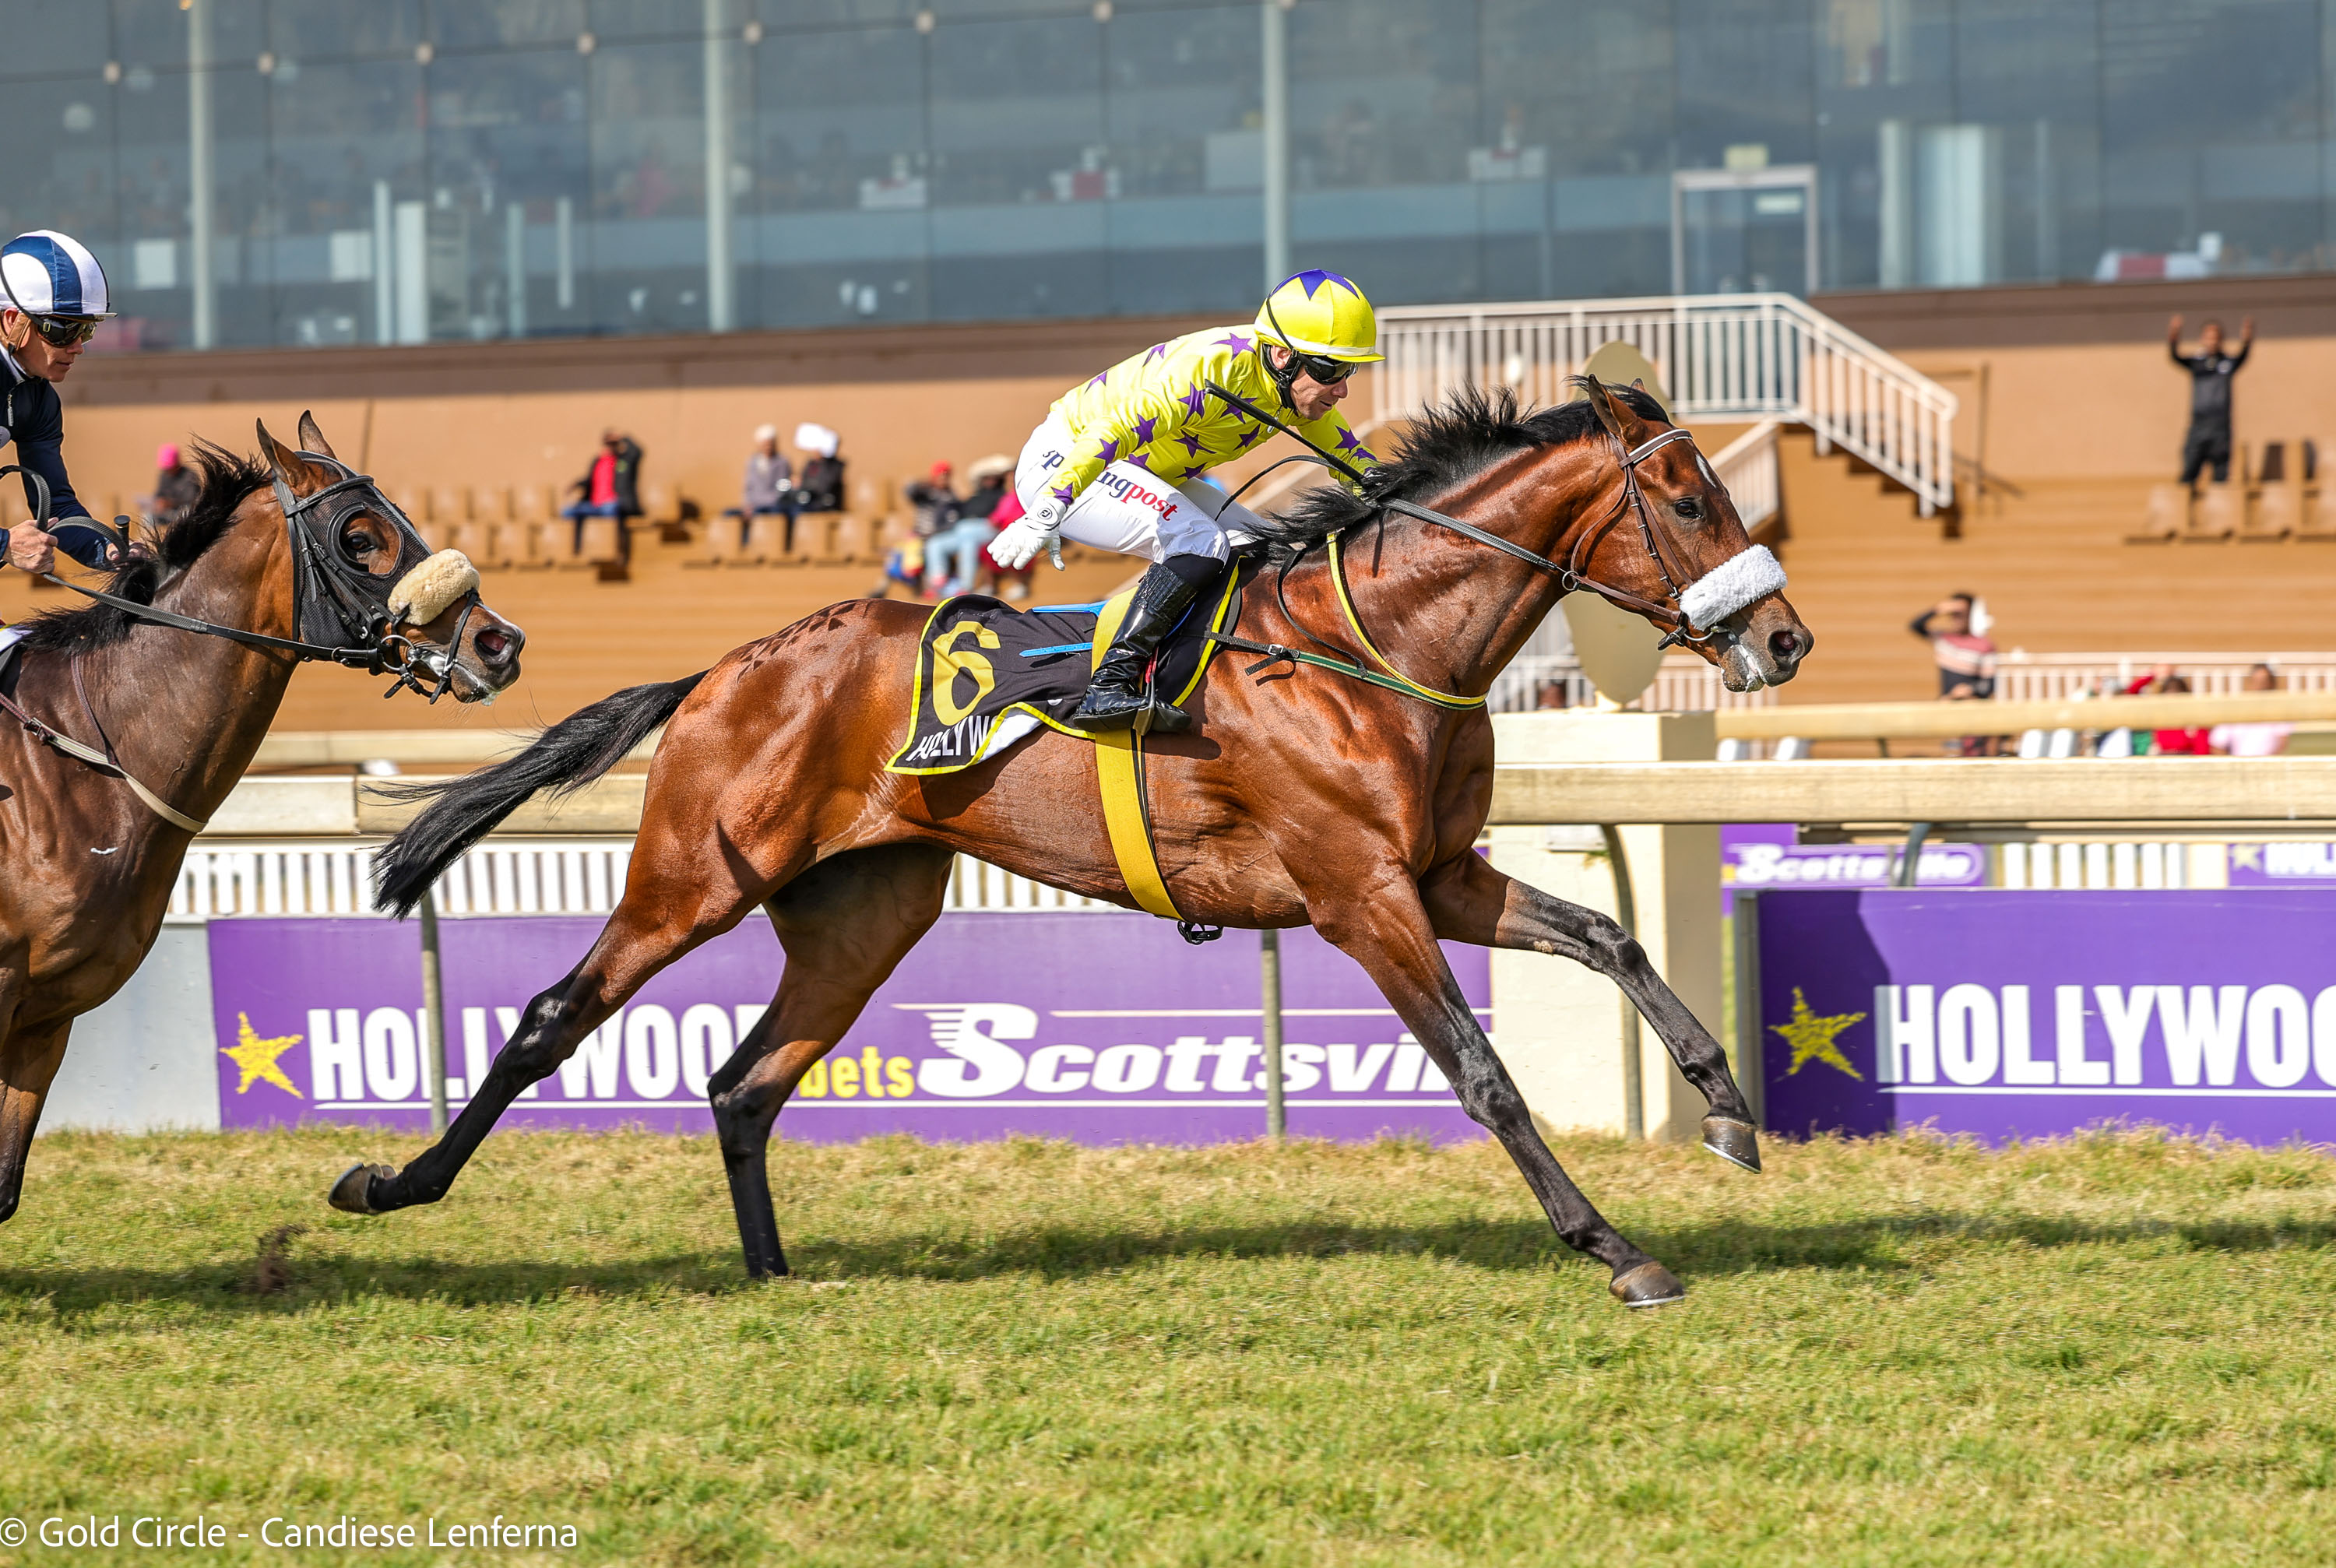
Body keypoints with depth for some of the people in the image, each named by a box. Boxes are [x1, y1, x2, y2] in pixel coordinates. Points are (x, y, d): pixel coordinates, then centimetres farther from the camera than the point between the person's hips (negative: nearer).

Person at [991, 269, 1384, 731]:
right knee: (1200, 544, -28)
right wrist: (1046, 514, -53)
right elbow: (1112, 431, -42)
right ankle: (1108, 689, -33)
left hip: (1148, 476, 10)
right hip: (1063, 463, -10)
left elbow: (1349, 456, 11)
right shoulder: (1211, 369, -33)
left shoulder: (1298, 387, -6)